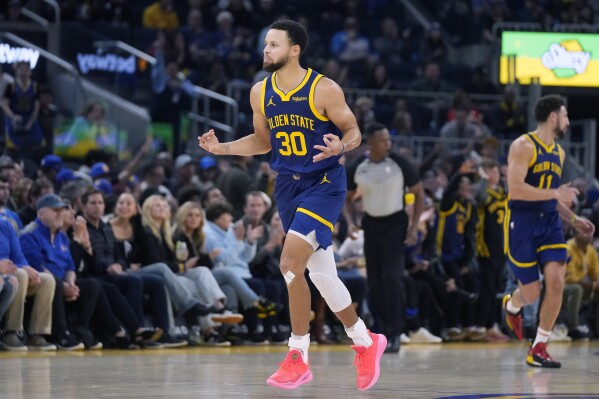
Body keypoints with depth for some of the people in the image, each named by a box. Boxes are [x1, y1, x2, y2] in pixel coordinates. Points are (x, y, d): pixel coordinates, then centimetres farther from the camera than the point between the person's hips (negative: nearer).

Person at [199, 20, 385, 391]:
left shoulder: (324, 89, -13)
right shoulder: (260, 93, 4)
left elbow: (353, 131, -6)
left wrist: (340, 146, -28)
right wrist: (222, 148, 3)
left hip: (325, 183, -6)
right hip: (288, 186, 6)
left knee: (291, 263, -20)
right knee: (321, 273, 10)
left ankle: (298, 356, -10)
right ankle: (365, 341, 30)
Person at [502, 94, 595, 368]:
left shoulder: (558, 152, 14)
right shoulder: (523, 146, -11)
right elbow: (515, 189, -23)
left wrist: (574, 219, 14)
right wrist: (556, 194, -25)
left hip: (549, 223, 6)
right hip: (521, 224, -6)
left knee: (556, 282, -11)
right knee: (531, 292, 0)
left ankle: (538, 349, -2)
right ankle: (511, 306, 39)